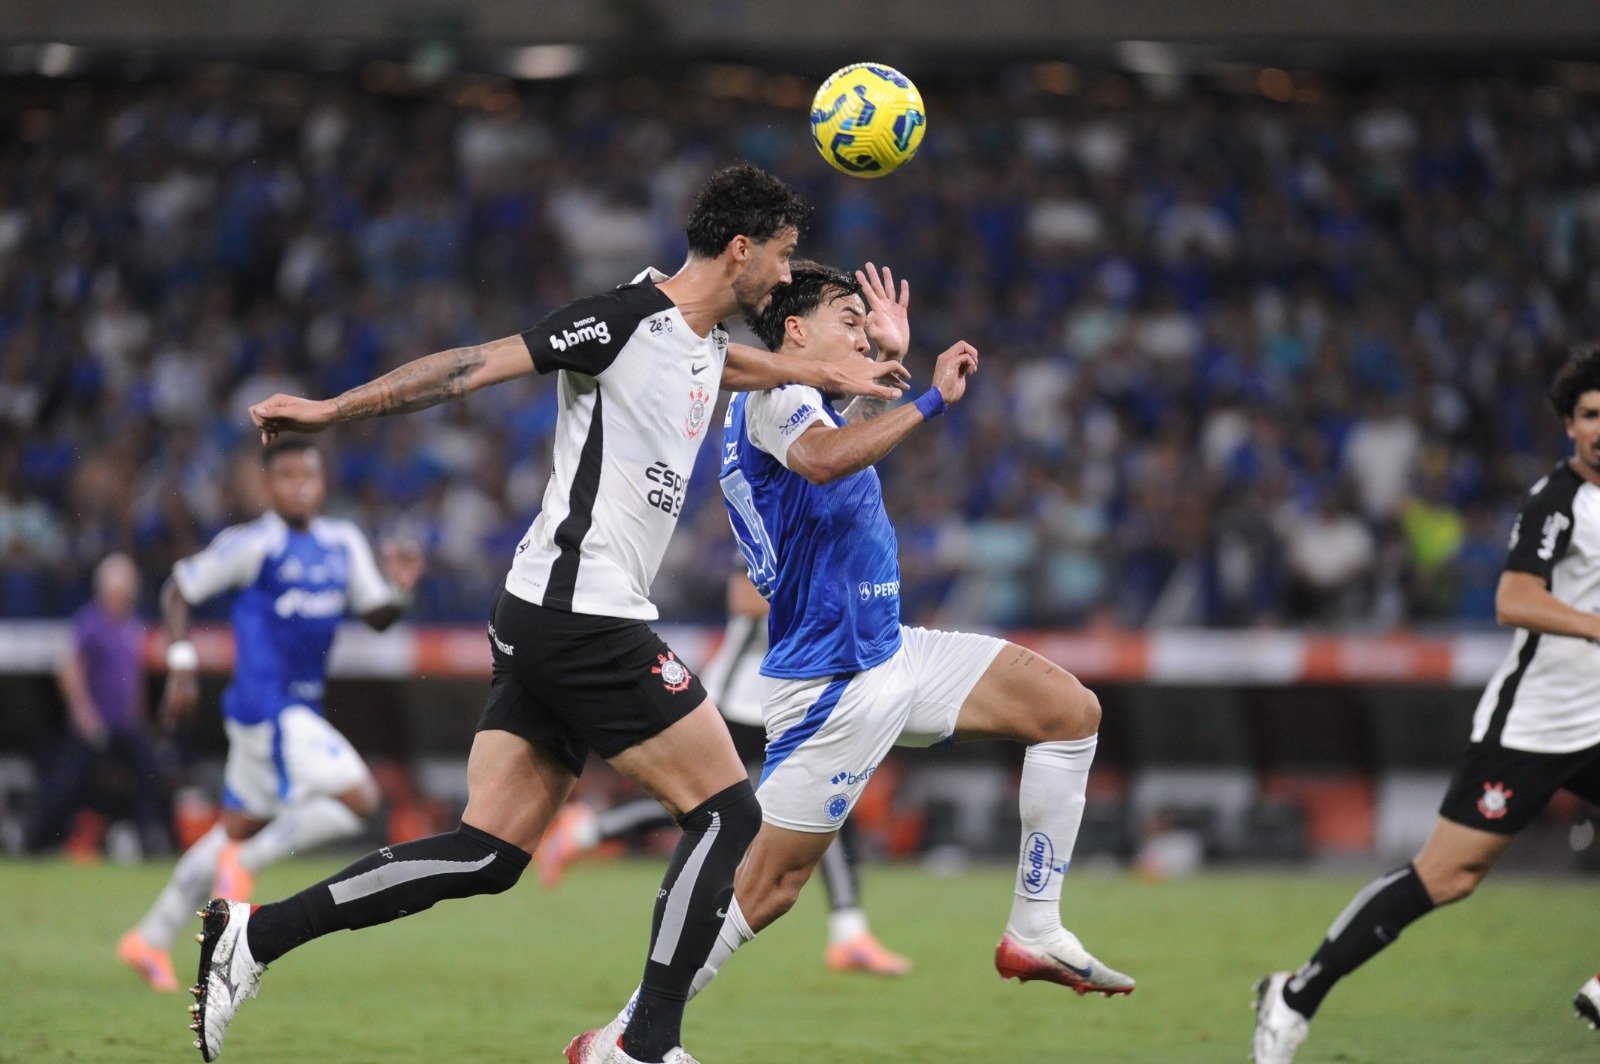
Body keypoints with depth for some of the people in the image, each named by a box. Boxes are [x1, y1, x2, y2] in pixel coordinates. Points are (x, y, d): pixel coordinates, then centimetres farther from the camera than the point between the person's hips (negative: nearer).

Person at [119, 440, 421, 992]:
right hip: (266, 707, -8)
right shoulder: (253, 544, -10)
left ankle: (150, 940, 24)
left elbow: (377, 615, 16)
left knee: (238, 831, 15)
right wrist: (181, 668, -10)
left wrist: (399, 588, -6)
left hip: (302, 708, 8)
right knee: (358, 798, -18)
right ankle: (246, 864, -4)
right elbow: (178, 591, -3)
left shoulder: (344, 542, 10)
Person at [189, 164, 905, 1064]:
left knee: (489, 855, 3)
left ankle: (252, 936, 0)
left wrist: (836, 374, 40)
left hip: (543, 621, 10)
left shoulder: (709, 341, 16)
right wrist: (334, 411, -13)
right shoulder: (627, 320, -12)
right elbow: (476, 366, -13)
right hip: (584, 613, -10)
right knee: (728, 813, -6)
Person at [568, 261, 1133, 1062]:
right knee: (769, 883, -9)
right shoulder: (771, 395, -13)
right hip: (831, 686, -10)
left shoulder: (803, 402, 17)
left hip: (890, 654, 10)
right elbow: (823, 459, -39)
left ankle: (1034, 933, 4)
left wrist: (891, 362, 33)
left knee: (1070, 710, 5)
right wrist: (932, 399, -35)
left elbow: (854, 448, 42)